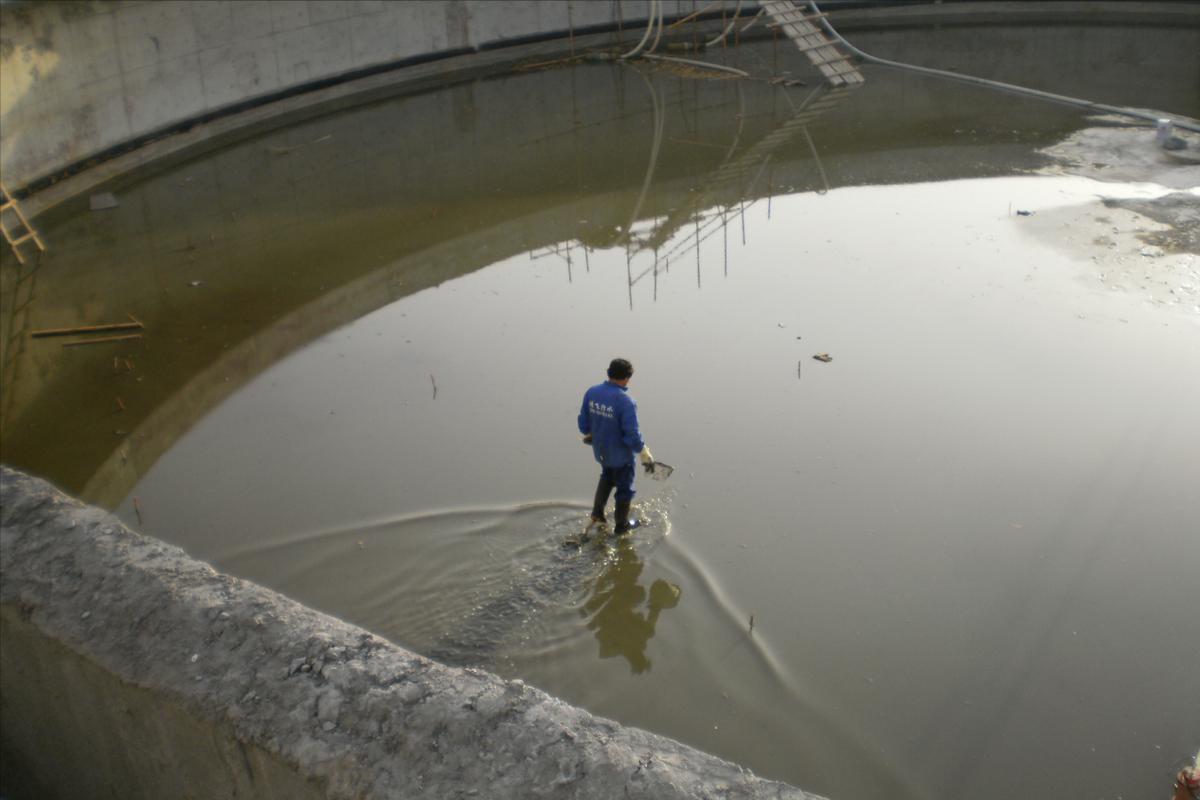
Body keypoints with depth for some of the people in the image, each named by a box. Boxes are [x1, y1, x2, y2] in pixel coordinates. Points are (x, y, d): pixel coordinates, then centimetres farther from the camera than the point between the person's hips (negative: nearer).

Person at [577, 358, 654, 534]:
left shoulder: (591, 392, -12)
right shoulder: (626, 402, -29)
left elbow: (583, 422, 0)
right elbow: (632, 436, -26)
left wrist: (587, 434, 21)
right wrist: (646, 456, -11)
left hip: (600, 450, 5)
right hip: (621, 455, -5)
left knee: (607, 477, 34)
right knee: (624, 488, 18)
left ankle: (597, 512, 39)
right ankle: (621, 525, 34)